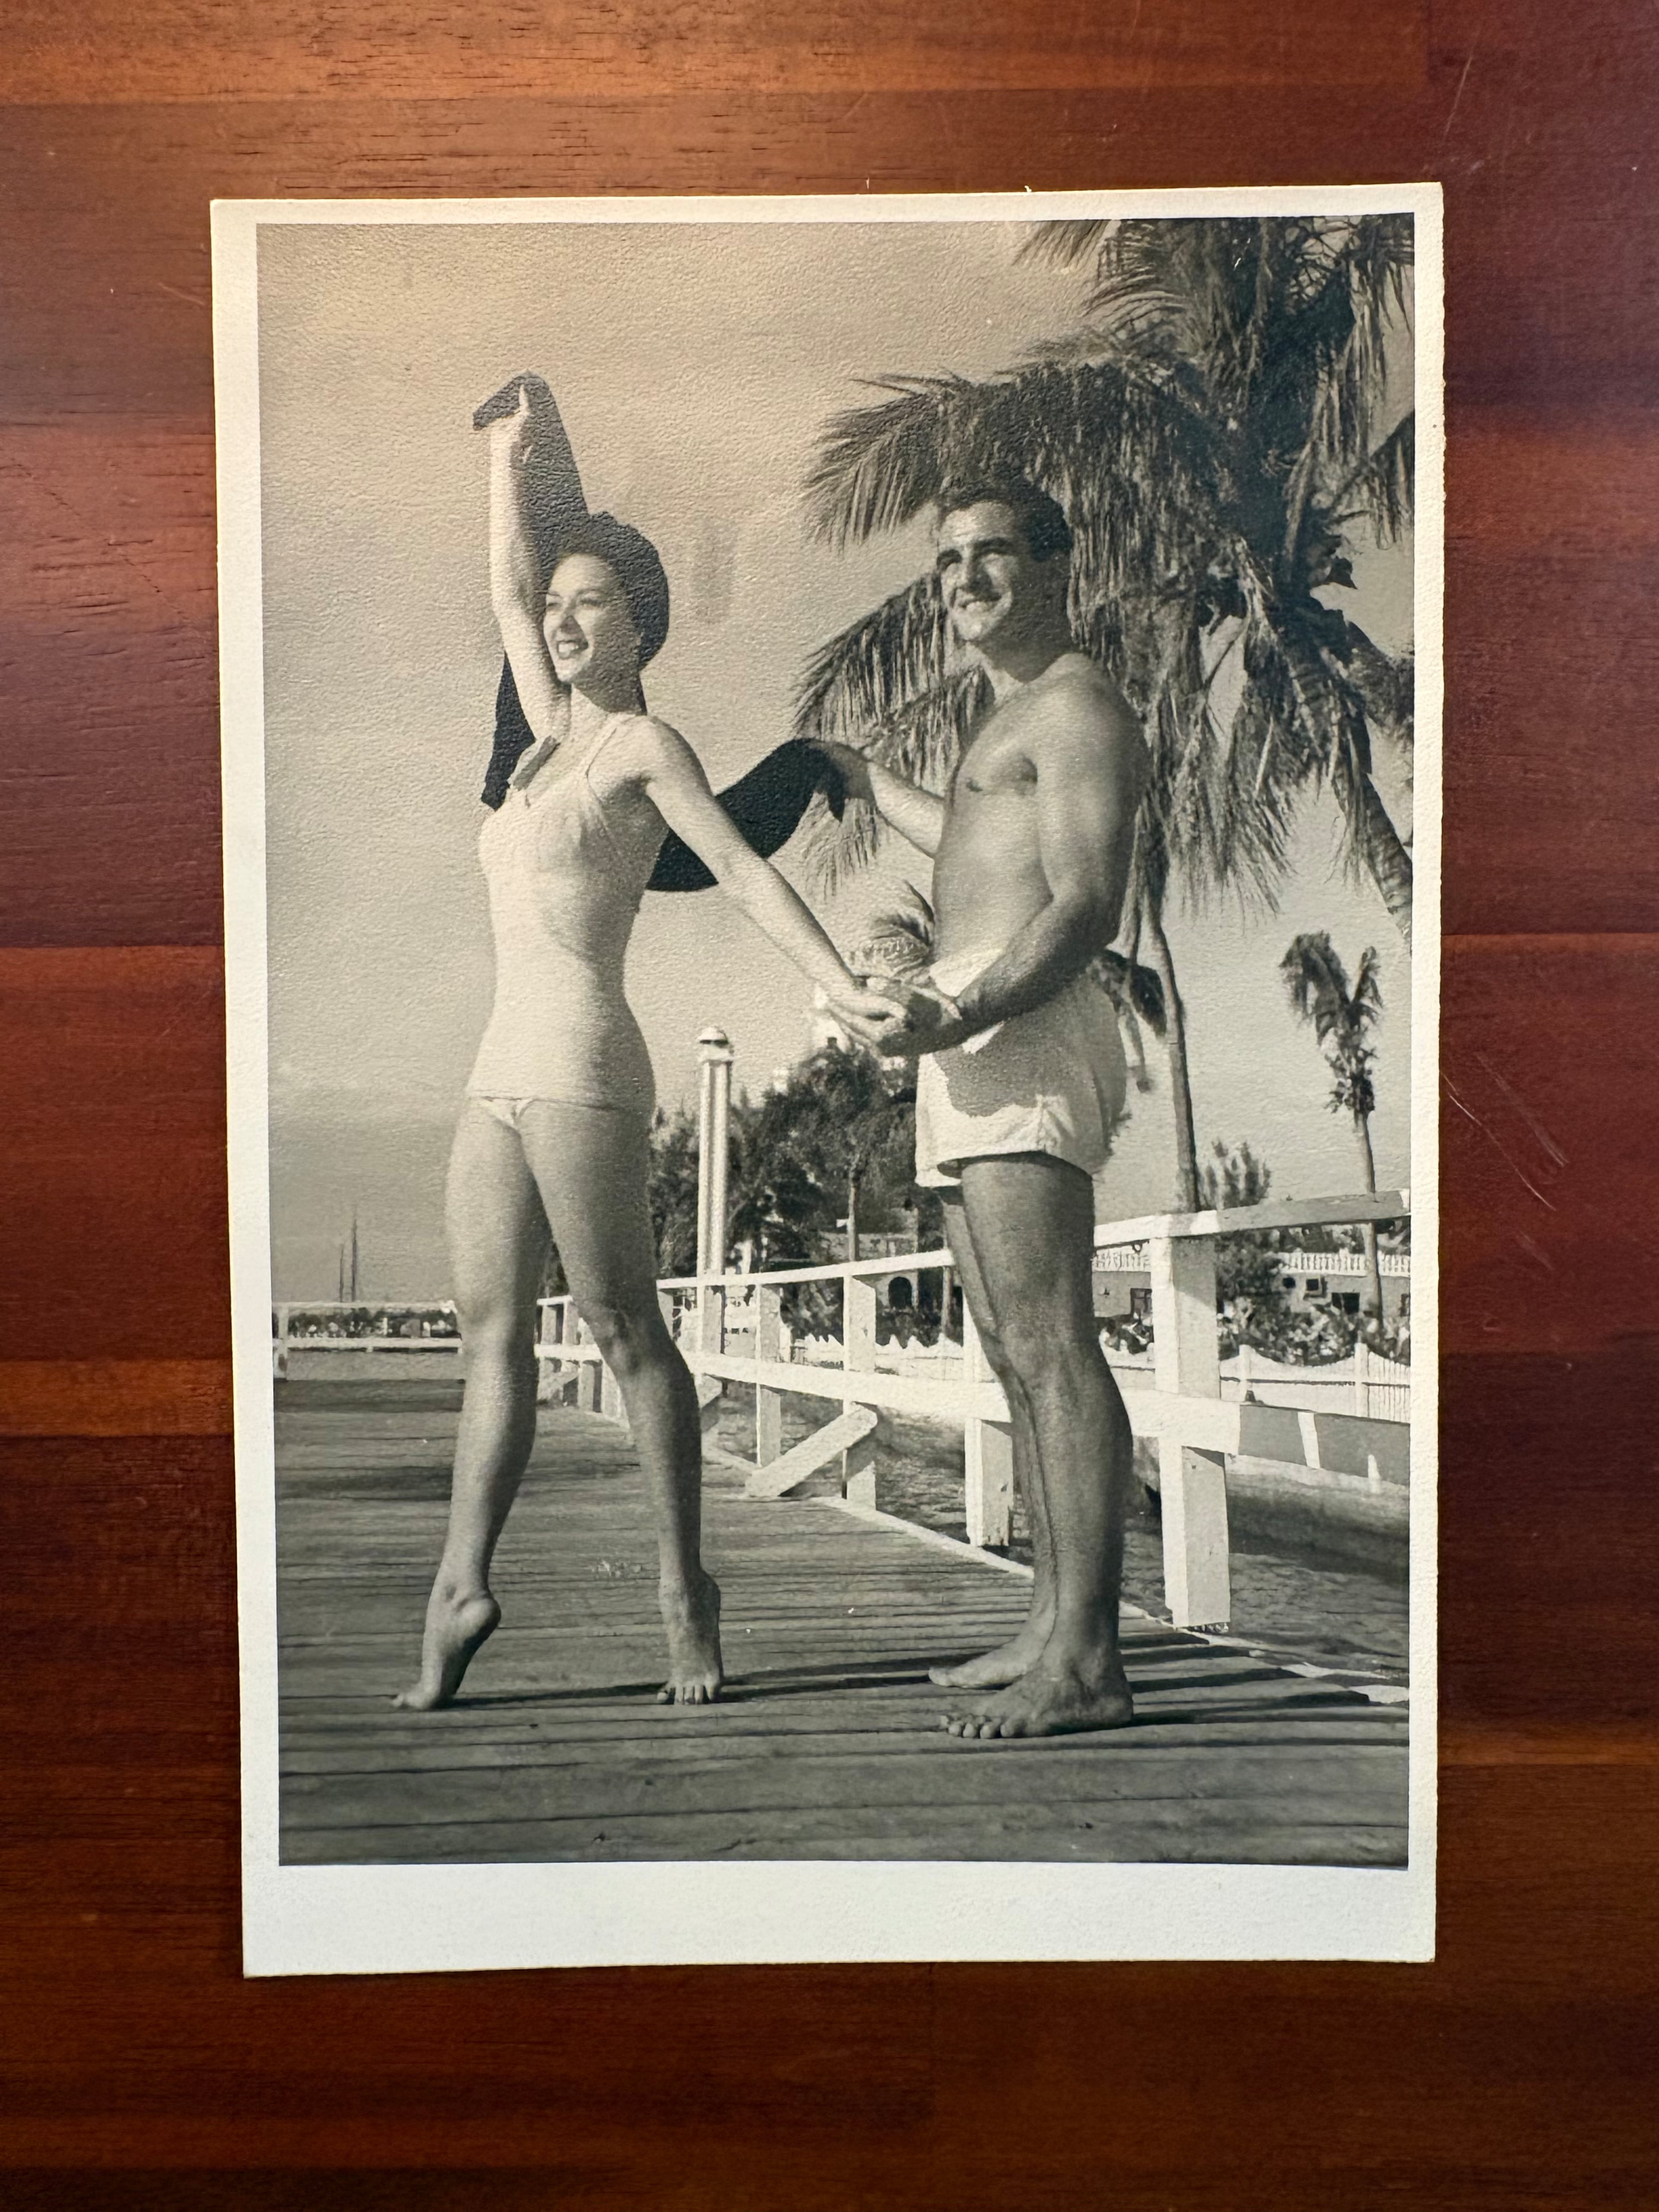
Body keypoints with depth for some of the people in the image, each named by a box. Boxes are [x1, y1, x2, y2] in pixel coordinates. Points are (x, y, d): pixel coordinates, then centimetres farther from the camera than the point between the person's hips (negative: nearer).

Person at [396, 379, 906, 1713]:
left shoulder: (648, 744, -1)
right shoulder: (557, 738, 20)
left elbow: (743, 870, -11)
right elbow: (507, 594, 31)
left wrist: (844, 988, -21)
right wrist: (509, 461, 37)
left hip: (582, 1072, -8)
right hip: (502, 1073, 8)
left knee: (626, 1329, -6)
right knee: (493, 1331, 4)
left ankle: (686, 1593, 1)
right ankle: (463, 1591, 6)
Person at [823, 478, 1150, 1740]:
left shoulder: (1077, 705, -3)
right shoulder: (1013, 721, 28)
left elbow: (1088, 904, -15)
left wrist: (963, 1011, -28)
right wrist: (875, 788, 58)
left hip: (1027, 1032, -10)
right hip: (970, 1041, 10)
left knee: (1050, 1347, -14)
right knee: (1015, 1356, 8)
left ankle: (1087, 1661, -12)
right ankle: (1054, 1629, 14)